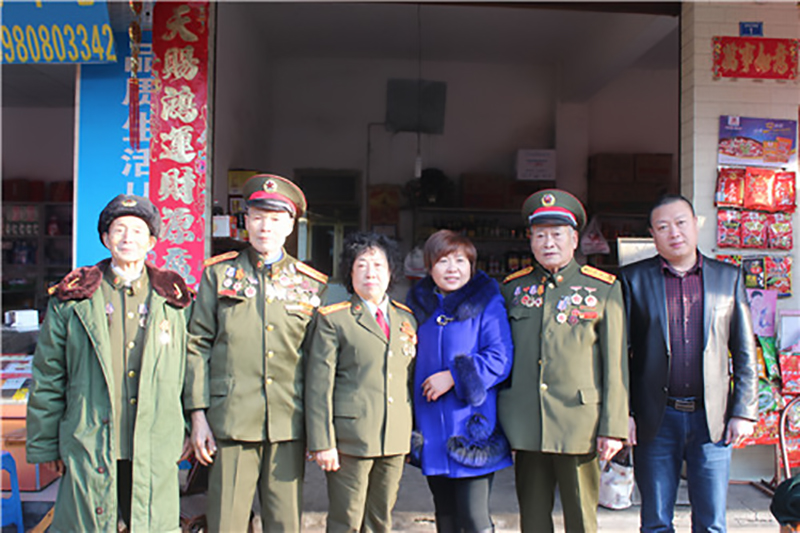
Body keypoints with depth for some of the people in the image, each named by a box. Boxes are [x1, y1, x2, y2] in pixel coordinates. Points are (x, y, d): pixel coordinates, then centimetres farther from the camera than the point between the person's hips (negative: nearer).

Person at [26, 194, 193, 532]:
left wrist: (187, 431, 11)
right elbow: (48, 378, 7)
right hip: (89, 449, 0)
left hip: (155, 452, 1)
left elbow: (184, 374, 11)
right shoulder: (73, 300, 4)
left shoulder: (171, 299, 7)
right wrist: (45, 445, 7)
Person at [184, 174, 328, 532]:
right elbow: (198, 345, 5)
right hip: (232, 422, -1)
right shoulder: (218, 274, 8)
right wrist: (198, 413, -2)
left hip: (289, 425, 1)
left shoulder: (310, 284, 9)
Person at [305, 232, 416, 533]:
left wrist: (416, 431, 14)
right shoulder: (333, 319, -1)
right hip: (350, 438, -4)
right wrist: (322, 443, -11)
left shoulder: (406, 319, 13)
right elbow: (320, 386, -5)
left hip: (396, 440, 5)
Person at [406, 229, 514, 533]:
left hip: (472, 429, -5)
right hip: (432, 432, 5)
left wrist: (455, 377, -18)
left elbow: (500, 358, -11)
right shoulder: (419, 305, 9)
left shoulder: (486, 304, -4)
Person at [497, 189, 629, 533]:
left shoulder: (604, 290, 2)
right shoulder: (512, 288, 9)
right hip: (525, 426, 2)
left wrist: (613, 427, -5)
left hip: (579, 424, -2)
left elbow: (615, 364, -1)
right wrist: (494, 416, 9)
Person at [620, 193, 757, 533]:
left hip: (712, 419, 1)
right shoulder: (634, 278, 1)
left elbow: (745, 352, 8)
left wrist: (744, 411, 1)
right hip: (655, 419, -1)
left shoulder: (728, 277, 6)